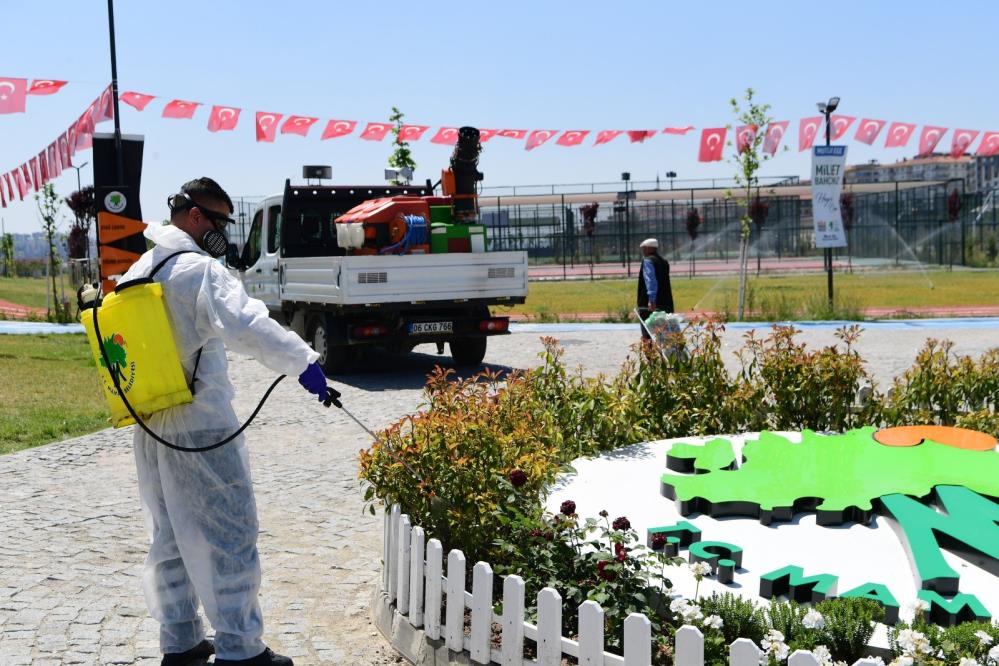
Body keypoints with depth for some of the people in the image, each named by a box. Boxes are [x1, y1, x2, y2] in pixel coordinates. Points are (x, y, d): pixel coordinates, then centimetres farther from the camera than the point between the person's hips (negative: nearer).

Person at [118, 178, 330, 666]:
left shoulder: (134, 274, 14)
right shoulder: (199, 269, -15)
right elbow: (245, 323, -31)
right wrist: (302, 360, -33)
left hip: (150, 428, 9)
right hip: (201, 426, -9)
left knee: (170, 536, 17)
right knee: (229, 536, -2)